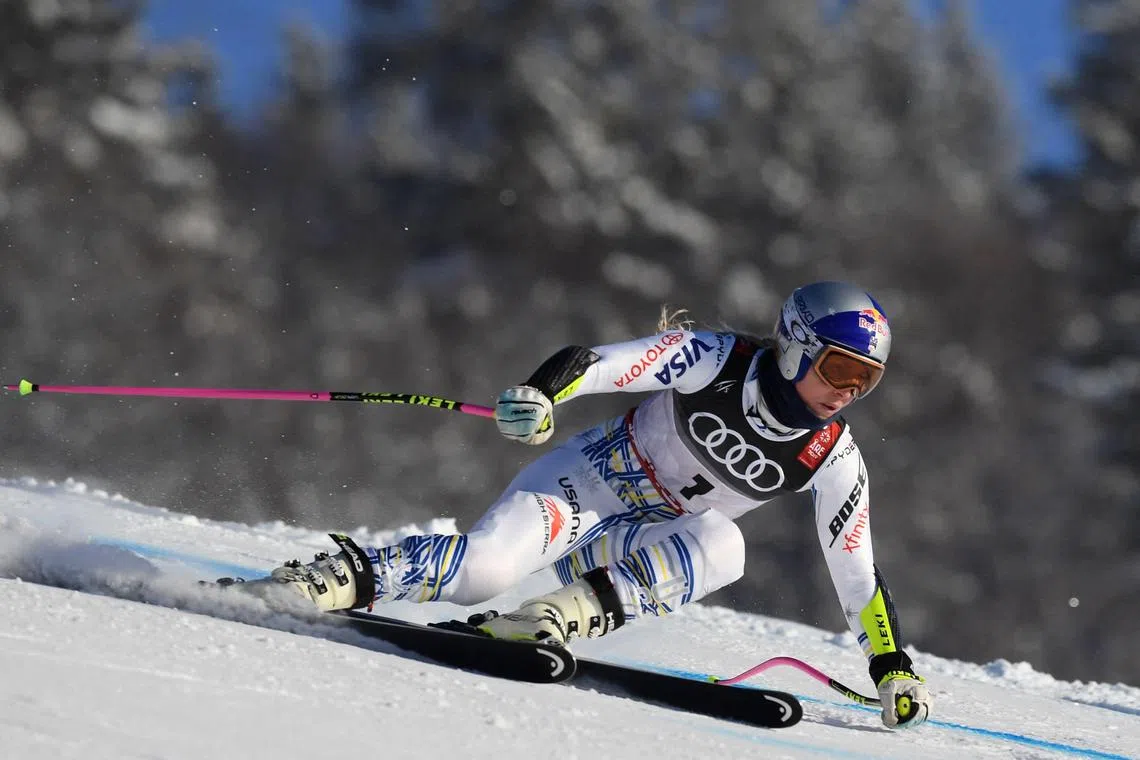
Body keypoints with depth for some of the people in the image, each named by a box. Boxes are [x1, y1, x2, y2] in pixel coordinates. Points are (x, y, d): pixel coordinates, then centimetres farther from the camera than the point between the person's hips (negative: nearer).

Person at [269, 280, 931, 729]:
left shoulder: (831, 459, -9)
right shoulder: (718, 360, -19)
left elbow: (857, 573, -1)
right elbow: (595, 362, -23)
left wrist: (893, 670, -3)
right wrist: (539, 394, -44)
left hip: (657, 542, 3)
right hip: (598, 475, -3)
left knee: (723, 545, -33)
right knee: (481, 570, -28)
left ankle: (575, 612, -38)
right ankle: (340, 578, -15)